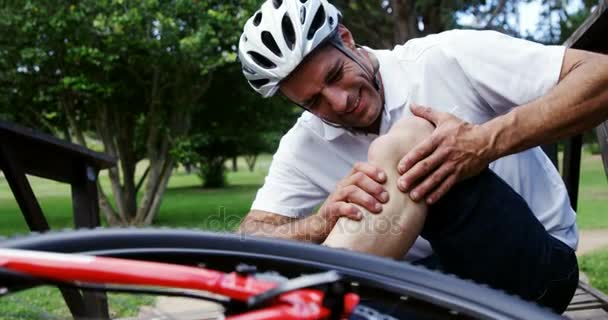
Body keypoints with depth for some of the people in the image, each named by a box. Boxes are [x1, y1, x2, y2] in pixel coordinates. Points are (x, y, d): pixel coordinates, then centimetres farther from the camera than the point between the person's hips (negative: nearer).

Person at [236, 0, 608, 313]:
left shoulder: (447, 59, -13)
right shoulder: (304, 146, -2)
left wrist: (490, 141, -32)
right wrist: (326, 221, -31)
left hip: (536, 262, -3)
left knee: (402, 145, -28)